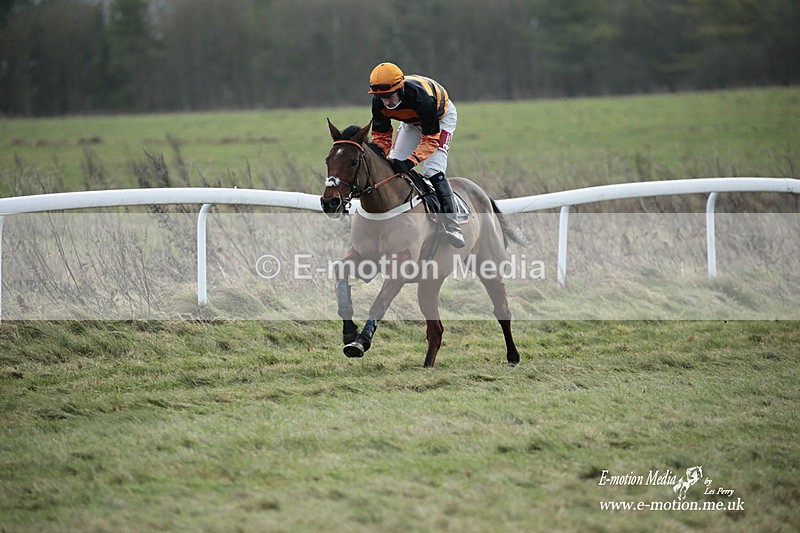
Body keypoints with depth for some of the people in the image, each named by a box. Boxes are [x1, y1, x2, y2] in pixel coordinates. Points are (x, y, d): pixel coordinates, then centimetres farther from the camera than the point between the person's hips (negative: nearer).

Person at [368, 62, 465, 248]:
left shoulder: (422, 98, -44)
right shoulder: (380, 101, -26)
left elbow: (431, 139, -37)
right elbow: (381, 135, -15)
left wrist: (410, 161, -50)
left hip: (442, 116, -6)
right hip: (412, 121, 6)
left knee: (433, 171, -21)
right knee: (394, 165, -4)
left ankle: (452, 226, -14)